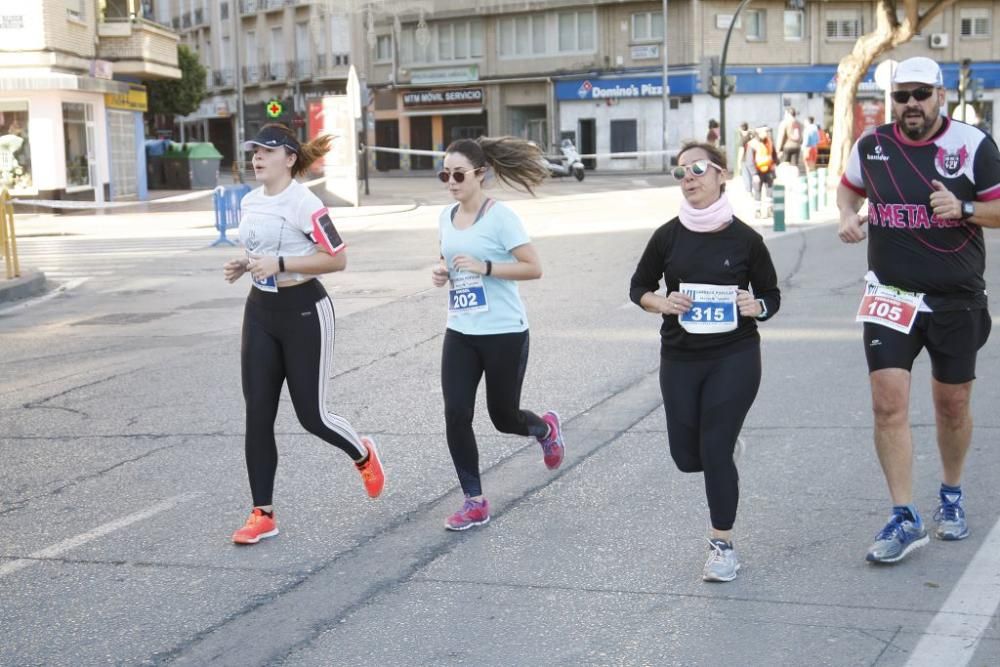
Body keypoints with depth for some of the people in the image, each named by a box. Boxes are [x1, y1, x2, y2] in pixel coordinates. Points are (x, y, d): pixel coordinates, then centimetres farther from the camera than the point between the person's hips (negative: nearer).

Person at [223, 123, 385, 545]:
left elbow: (338, 259, -19)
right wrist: (242, 266, 2)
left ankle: (362, 454, 33)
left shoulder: (304, 203, -16)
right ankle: (262, 515, 8)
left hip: (304, 312, -7)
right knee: (257, 415, 1)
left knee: (311, 415, 0)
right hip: (260, 311, 7)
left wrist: (280, 265, -24)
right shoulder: (250, 202, 8)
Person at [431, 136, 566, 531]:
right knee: (456, 416, -6)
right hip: (460, 334, 5)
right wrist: (441, 274, 0)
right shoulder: (446, 217, 6)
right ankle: (475, 502, 7)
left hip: (504, 333, -5)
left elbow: (533, 268, -15)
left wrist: (484, 267, -24)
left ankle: (545, 428, 44)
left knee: (503, 417, 8)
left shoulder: (500, 217, -13)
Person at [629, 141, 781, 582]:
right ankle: (729, 446, 44)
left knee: (714, 451, -8)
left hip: (734, 358, -3)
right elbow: (638, 287, 9)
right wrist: (660, 303, -12)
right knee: (687, 457, 8)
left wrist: (756, 307, -16)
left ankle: (722, 546, 7)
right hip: (679, 359, 3)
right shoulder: (669, 236, -1)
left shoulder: (744, 239, -5)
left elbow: (771, 295, 6)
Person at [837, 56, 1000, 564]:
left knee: (952, 405, 11)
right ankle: (905, 519, -2)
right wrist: (848, 215, 0)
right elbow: (849, 186, 20)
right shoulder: (871, 146, 1)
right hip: (890, 295, 1)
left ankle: (952, 495, 36)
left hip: (957, 298, -1)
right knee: (888, 403, -10)